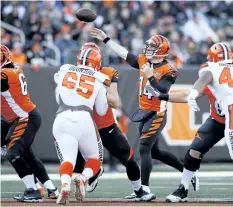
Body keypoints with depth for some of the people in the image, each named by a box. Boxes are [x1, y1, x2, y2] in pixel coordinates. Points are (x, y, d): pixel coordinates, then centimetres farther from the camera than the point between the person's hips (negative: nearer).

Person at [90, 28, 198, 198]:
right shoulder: (144, 61, 6)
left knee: (144, 149, -14)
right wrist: (105, 39, 12)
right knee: (155, 152, 16)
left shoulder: (167, 71, -14)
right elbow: (124, 53, 12)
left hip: (156, 115, -8)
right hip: (144, 113, 8)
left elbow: (162, 92, -24)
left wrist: (150, 77, -32)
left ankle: (145, 188, -12)